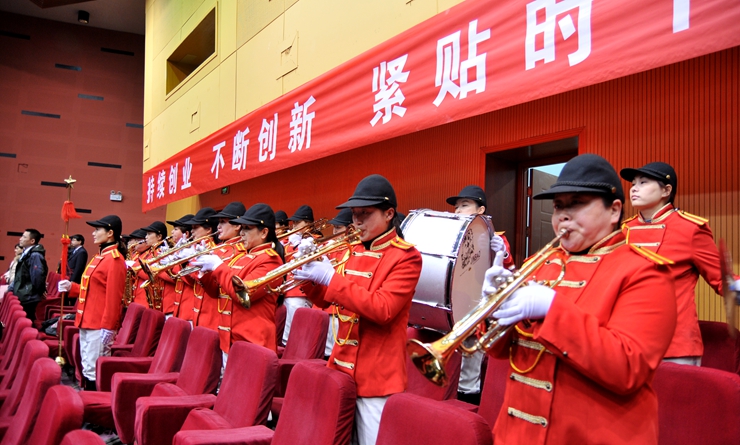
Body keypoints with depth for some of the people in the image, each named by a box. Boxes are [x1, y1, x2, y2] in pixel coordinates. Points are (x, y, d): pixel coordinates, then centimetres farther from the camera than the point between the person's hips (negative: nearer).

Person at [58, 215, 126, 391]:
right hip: (87, 322, 10)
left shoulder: (114, 259, -14)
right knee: (87, 368, 14)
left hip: (100, 325, -10)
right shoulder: (100, 256, 15)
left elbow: (113, 297, -18)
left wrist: (108, 328, -20)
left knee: (95, 370, -5)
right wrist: (71, 287, 8)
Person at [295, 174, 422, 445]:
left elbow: (382, 309, -23)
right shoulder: (354, 251, 11)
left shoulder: (406, 256, -11)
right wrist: (310, 278, -2)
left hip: (377, 375, -7)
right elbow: (330, 301, 18)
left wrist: (331, 278, -22)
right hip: (343, 366, 7)